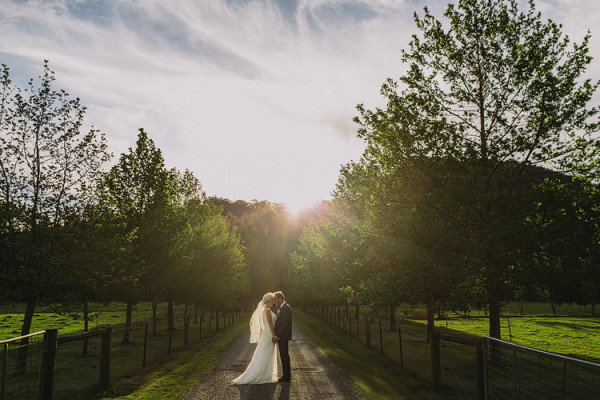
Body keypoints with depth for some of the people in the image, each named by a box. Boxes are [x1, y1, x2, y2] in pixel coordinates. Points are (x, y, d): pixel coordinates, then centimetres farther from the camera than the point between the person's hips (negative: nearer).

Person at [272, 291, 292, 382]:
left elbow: (284, 325, -23)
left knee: (284, 356, -2)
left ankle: (286, 376, 5)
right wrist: (276, 335, 12)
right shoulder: (283, 308, 14)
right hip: (282, 337, 10)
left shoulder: (286, 308, -18)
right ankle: (286, 374, 23)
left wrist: (277, 336, -21)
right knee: (284, 356, 15)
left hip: (283, 337, -10)